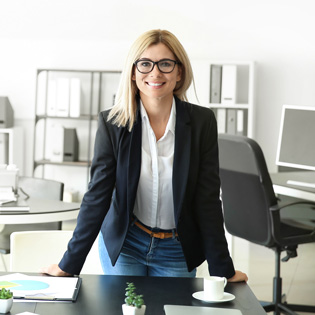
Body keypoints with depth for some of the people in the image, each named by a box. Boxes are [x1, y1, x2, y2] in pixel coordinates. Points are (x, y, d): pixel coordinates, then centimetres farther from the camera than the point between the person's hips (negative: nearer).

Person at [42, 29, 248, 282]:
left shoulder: (202, 121, -10)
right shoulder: (112, 123, -10)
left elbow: (208, 199, -8)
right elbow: (97, 195, -8)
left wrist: (223, 270, -7)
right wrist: (69, 264, -10)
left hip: (177, 251, 1)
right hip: (124, 245, 0)